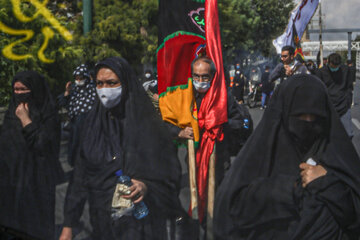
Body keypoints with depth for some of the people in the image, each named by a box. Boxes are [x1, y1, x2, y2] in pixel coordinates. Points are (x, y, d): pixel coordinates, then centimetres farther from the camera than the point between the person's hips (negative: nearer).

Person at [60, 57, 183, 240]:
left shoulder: (146, 123, -10)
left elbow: (168, 173, -9)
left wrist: (146, 187, -29)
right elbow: (80, 175, 2)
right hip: (101, 221, 4)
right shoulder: (93, 122, 2)